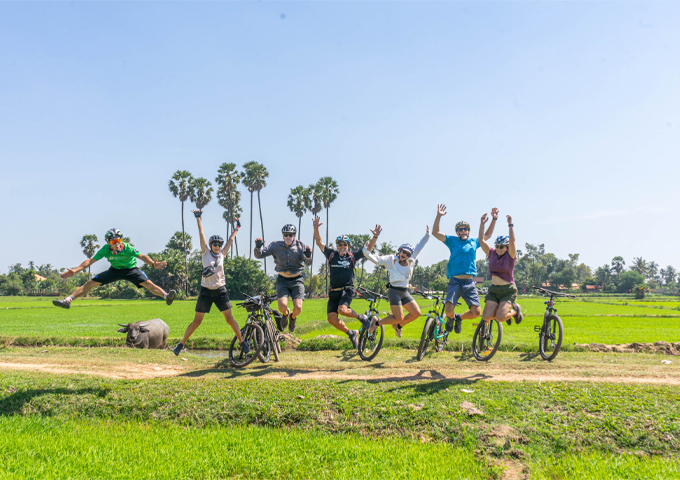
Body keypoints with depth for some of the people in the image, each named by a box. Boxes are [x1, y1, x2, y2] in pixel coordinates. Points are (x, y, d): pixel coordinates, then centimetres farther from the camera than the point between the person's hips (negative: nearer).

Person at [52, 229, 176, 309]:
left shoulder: (127, 248, -28)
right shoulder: (105, 250, -20)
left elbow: (142, 256, -28)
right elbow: (90, 261, -16)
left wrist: (153, 264, -46)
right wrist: (74, 271, -24)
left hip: (131, 270, -3)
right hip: (115, 270, 3)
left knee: (148, 283, -28)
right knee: (90, 283, -5)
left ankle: (166, 296, -37)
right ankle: (68, 300, 0)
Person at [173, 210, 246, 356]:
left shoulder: (222, 254, 6)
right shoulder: (206, 252, 1)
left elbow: (231, 239, 16)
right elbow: (201, 234, -2)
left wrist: (237, 228, 25)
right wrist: (198, 218, -3)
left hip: (220, 290, 2)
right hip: (206, 291, -2)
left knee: (229, 318, 0)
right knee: (197, 321, 0)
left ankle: (242, 342, 9)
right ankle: (181, 344, 13)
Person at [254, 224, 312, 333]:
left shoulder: (300, 246, -5)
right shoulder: (276, 246, -3)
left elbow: (308, 263, -16)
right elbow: (259, 255, -6)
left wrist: (308, 256, -39)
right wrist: (258, 247, -28)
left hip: (297, 280, 0)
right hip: (282, 280, 0)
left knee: (298, 308, -16)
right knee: (282, 306, -21)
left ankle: (293, 317, 23)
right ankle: (285, 314, 19)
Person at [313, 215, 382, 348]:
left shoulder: (352, 256, 4)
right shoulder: (331, 255, 6)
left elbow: (368, 248, 2)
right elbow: (319, 242, -1)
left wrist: (375, 237, -13)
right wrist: (316, 229, -16)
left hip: (348, 289, -3)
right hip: (334, 291, 3)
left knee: (342, 310, -29)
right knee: (331, 318, -7)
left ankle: (361, 317, -1)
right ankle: (351, 333, 15)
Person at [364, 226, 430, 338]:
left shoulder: (410, 261, 10)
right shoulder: (391, 260, -4)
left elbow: (419, 246, 18)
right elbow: (376, 259, -13)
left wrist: (427, 235, 15)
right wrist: (366, 251, -29)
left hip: (405, 292, 6)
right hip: (394, 291, -6)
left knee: (416, 313, -3)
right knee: (399, 318, -12)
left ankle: (398, 326, 20)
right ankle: (377, 322, 10)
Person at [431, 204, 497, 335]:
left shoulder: (474, 242, 19)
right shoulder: (453, 241, 10)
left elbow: (487, 235, 35)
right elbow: (435, 232, 4)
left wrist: (494, 219, 30)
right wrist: (439, 216, -5)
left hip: (470, 283, 3)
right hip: (455, 281, -3)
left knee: (476, 311, -9)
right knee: (449, 309, -18)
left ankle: (460, 318, 24)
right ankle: (451, 318, 20)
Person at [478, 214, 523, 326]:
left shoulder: (510, 256, -5)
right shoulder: (492, 254, 6)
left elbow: (512, 240, -23)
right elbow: (481, 240, 2)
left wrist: (510, 224, -23)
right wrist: (482, 223, -4)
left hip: (508, 290, -5)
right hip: (493, 290, 5)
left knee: (500, 318, -19)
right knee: (486, 317, -11)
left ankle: (515, 310, 15)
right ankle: (504, 311, 22)